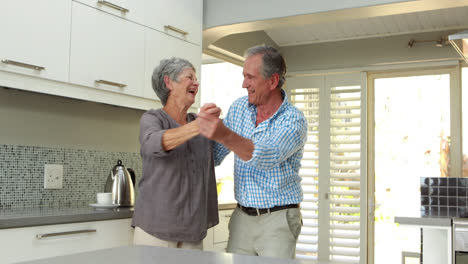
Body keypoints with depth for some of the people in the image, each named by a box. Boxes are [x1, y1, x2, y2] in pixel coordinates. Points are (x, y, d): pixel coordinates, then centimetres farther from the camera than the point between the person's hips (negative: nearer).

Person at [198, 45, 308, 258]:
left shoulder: (294, 120, -13)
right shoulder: (239, 108, 4)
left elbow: (267, 157, -33)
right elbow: (214, 156, 13)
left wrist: (224, 135, -46)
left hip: (277, 219, -5)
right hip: (242, 217, 5)